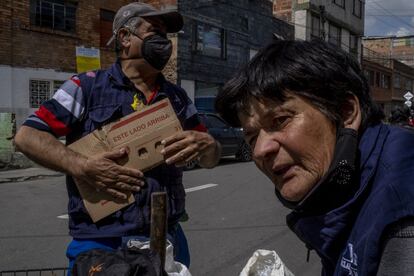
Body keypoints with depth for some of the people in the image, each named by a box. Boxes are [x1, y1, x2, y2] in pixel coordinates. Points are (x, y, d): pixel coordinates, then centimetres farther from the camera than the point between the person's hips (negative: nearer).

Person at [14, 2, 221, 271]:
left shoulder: (177, 97, 11)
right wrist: (81, 166, -19)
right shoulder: (88, 86, -2)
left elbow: (211, 158, 13)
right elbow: (27, 135, -5)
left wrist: (205, 144, -10)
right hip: (100, 241, -4)